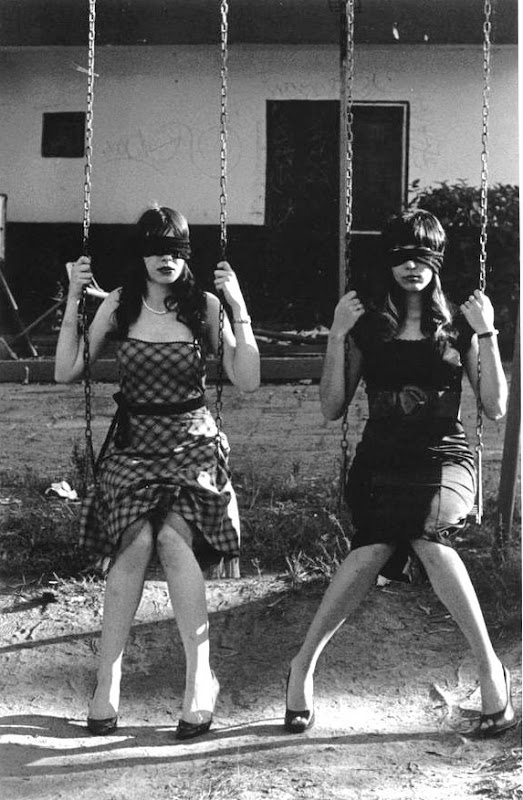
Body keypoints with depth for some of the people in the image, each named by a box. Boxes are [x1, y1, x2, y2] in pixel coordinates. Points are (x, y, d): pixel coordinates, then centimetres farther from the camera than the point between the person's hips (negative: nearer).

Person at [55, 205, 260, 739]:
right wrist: (73, 301, -7)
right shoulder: (119, 305, 2)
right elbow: (66, 372, -1)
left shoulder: (204, 307, -2)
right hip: (134, 444, 1)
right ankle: (106, 684, -13)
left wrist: (239, 308, -13)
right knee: (135, 542, -22)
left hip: (192, 445, -1)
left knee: (173, 537, -25)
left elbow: (247, 381, -7)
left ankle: (200, 678, -16)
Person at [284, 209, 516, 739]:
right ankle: (304, 662, -10)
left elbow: (495, 409, 3)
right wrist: (337, 336, -3)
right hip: (381, 461, 0)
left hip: (444, 459, 0)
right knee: (373, 549, -29)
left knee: (429, 536, -32)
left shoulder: (458, 328, 9)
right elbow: (331, 409, 7)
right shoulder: (367, 327, 9)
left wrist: (487, 335, -5)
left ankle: (489, 666, -17)